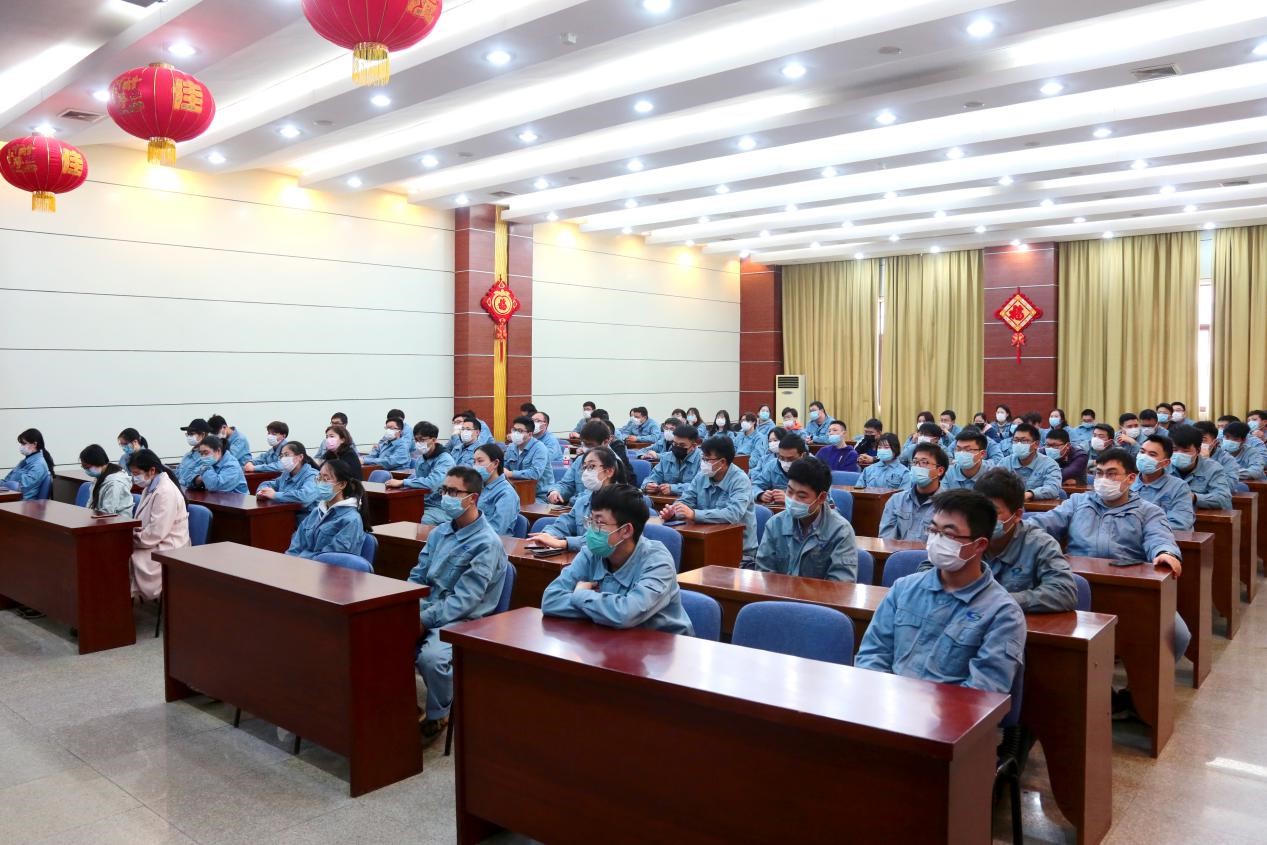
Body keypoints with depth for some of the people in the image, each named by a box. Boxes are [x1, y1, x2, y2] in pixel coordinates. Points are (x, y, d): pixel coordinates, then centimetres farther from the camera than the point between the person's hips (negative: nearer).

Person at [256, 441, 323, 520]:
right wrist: (261, 492, 1)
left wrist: (275, 495, -24)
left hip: (304, 520, -7)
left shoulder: (312, 476, -12)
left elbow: (305, 496, -31)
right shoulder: (286, 474, 15)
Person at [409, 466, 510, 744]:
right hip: (427, 608, 7)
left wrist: (424, 620, -24)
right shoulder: (440, 532, 10)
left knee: (430, 656, -33)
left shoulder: (487, 544, -14)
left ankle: (437, 716, -4)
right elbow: (417, 577, 13)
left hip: (462, 620, -7)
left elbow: (464, 600, -20)